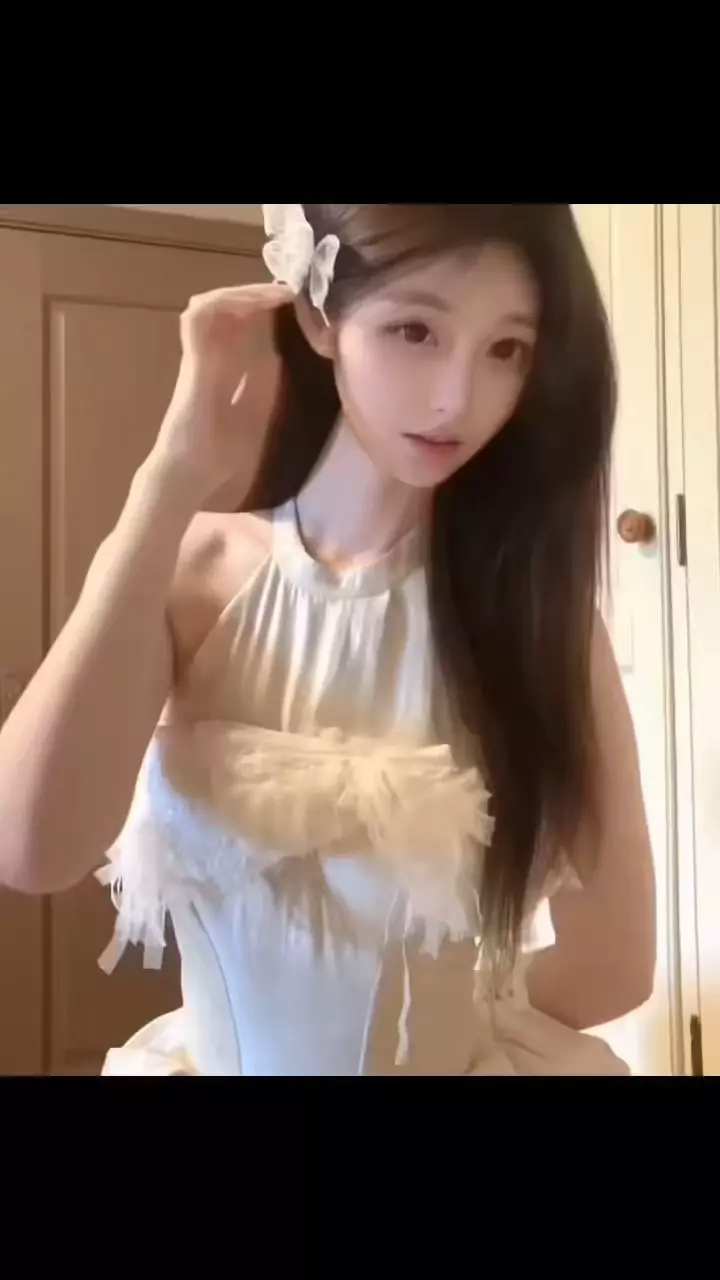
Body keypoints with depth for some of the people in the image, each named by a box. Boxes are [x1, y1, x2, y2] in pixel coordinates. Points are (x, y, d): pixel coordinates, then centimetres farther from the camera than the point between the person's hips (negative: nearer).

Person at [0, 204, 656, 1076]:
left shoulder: (536, 607, -15)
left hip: (452, 1061, -1)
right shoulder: (192, 571, -12)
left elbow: (613, 959, -10)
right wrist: (175, 475, -25)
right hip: (219, 1060, 2)